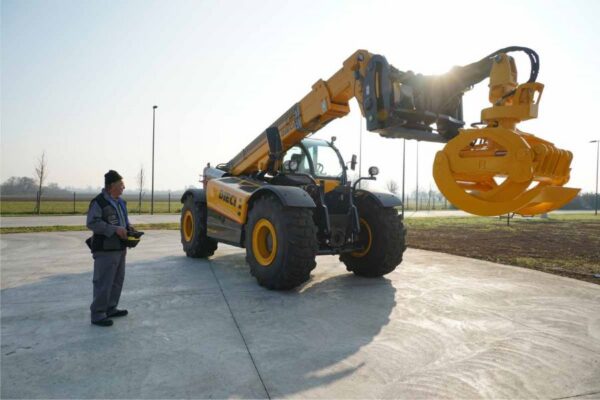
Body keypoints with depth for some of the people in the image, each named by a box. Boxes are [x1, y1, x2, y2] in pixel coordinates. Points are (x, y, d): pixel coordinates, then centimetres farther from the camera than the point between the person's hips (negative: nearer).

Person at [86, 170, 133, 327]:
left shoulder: (121, 202, 14)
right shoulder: (98, 202, -14)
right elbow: (92, 223, -21)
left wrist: (128, 227, 6)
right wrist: (115, 229, -25)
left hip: (120, 248, 9)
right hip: (105, 250, -9)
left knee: (117, 280, 16)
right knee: (103, 283, -5)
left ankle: (111, 309, 29)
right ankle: (97, 314, 5)